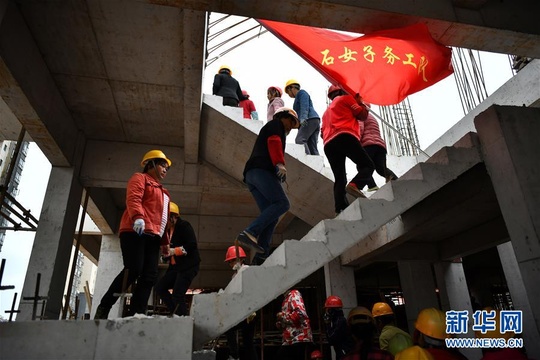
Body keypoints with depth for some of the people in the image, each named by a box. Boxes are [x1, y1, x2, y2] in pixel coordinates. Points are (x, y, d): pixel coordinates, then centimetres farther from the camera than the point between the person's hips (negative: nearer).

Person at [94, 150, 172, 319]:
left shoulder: (163, 192, 32)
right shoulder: (140, 178, 9)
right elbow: (133, 199, -11)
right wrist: (138, 217, -30)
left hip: (153, 236, 8)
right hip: (135, 231, -8)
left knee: (149, 276, -4)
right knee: (133, 270, -18)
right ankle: (103, 308, -5)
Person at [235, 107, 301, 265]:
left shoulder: (269, 129, 40)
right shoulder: (276, 124, 13)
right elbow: (274, 141, -9)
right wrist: (280, 163, -22)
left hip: (251, 175, 9)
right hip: (261, 170, -9)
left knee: (270, 214, -3)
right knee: (282, 203, -20)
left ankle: (260, 256, -15)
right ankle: (249, 233, -30)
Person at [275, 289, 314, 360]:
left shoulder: (294, 294, -6)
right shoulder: (286, 298, 21)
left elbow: (300, 313, -22)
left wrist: (283, 316, -10)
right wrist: (280, 323, 6)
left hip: (299, 339, -9)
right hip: (290, 340, 9)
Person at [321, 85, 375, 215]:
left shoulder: (327, 111, 37)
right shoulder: (346, 98, 17)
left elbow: (323, 132, 31)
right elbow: (362, 115, 13)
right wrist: (361, 103, 28)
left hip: (328, 144, 6)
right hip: (344, 137, -6)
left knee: (339, 179, 2)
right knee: (368, 165, -3)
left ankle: (340, 209, -15)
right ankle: (354, 184, -32)